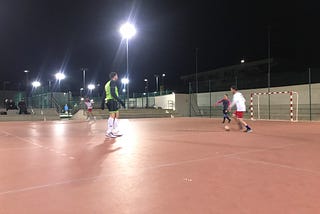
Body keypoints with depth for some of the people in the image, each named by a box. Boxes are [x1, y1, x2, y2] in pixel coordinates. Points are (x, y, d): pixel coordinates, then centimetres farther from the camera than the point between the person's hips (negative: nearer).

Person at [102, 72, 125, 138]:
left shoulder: (107, 83, 23)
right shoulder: (113, 82, -6)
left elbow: (104, 95, 22)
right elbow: (113, 93, -19)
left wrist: (103, 104, 23)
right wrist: (120, 101, -21)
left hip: (108, 100, 10)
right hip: (112, 100, -10)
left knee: (116, 115, 11)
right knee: (112, 115, -9)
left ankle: (115, 132, 10)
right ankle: (108, 132, -9)